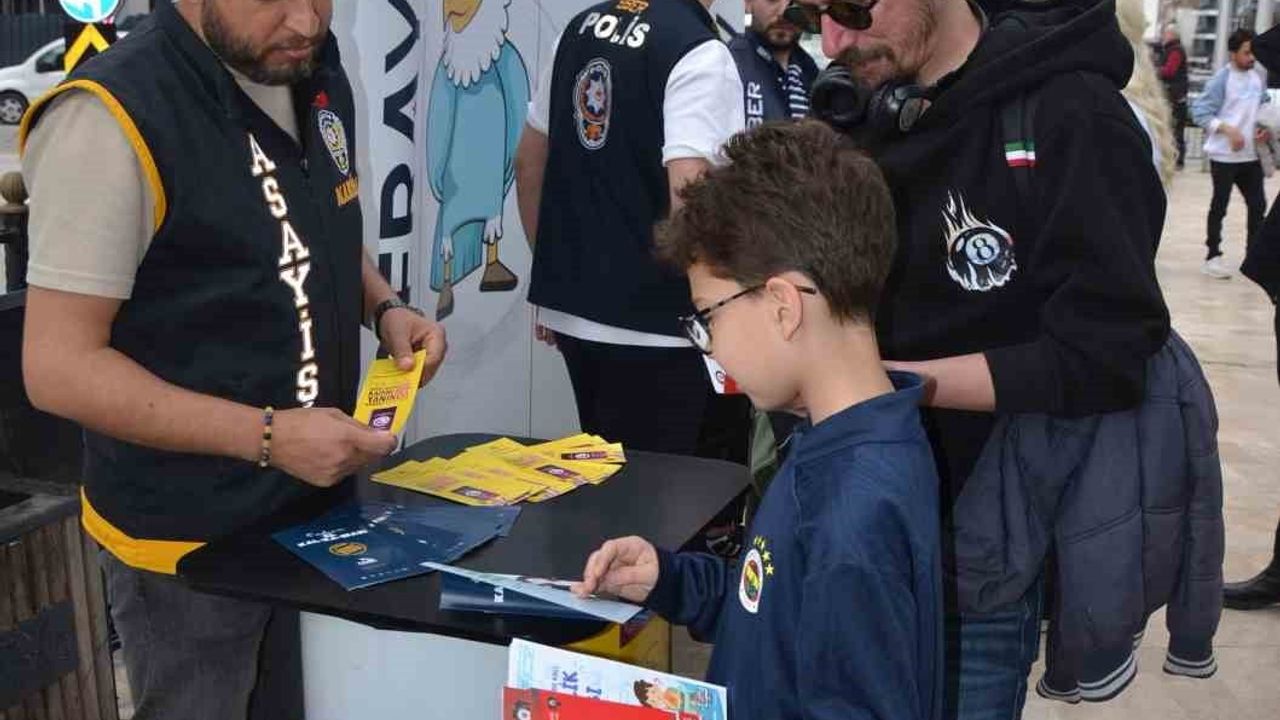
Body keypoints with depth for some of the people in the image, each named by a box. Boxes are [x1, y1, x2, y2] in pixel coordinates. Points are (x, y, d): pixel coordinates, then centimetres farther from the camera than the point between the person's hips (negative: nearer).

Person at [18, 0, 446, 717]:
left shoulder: (317, 75, 2)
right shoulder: (115, 115, -22)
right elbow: (60, 367, -21)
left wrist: (384, 306, -2)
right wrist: (268, 436, -26)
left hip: (319, 502, 7)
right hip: (194, 536, -7)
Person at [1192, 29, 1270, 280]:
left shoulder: (1258, 77, 7)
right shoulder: (1221, 79, -12)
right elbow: (1199, 111, -16)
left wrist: (1265, 128, -2)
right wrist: (1227, 129, -24)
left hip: (1251, 154, 6)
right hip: (1224, 155, -6)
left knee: (1258, 204, 10)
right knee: (1220, 205, 3)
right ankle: (1213, 256, 13)